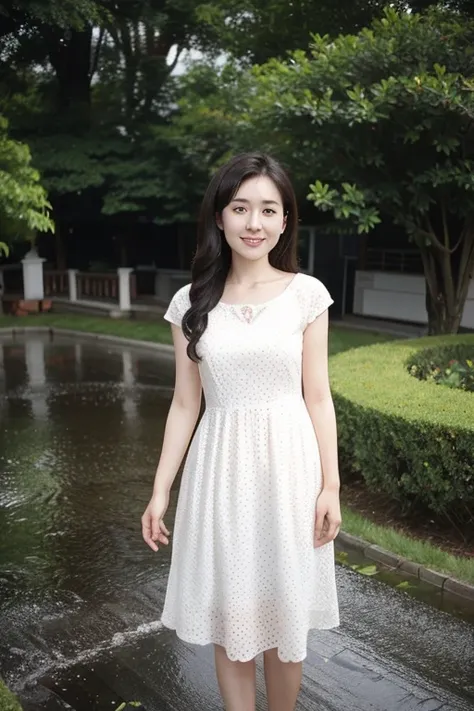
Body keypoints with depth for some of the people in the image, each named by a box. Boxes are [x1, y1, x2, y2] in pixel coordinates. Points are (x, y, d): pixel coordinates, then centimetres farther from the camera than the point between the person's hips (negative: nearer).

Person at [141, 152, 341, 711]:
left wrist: (330, 484, -4)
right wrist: (160, 489, 3)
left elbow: (317, 397, 0)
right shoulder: (191, 303, 1)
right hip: (219, 468, 1)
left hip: (288, 465, -1)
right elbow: (185, 404, 4)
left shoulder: (306, 294, -3)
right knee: (228, 618, 11)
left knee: (284, 617, 12)